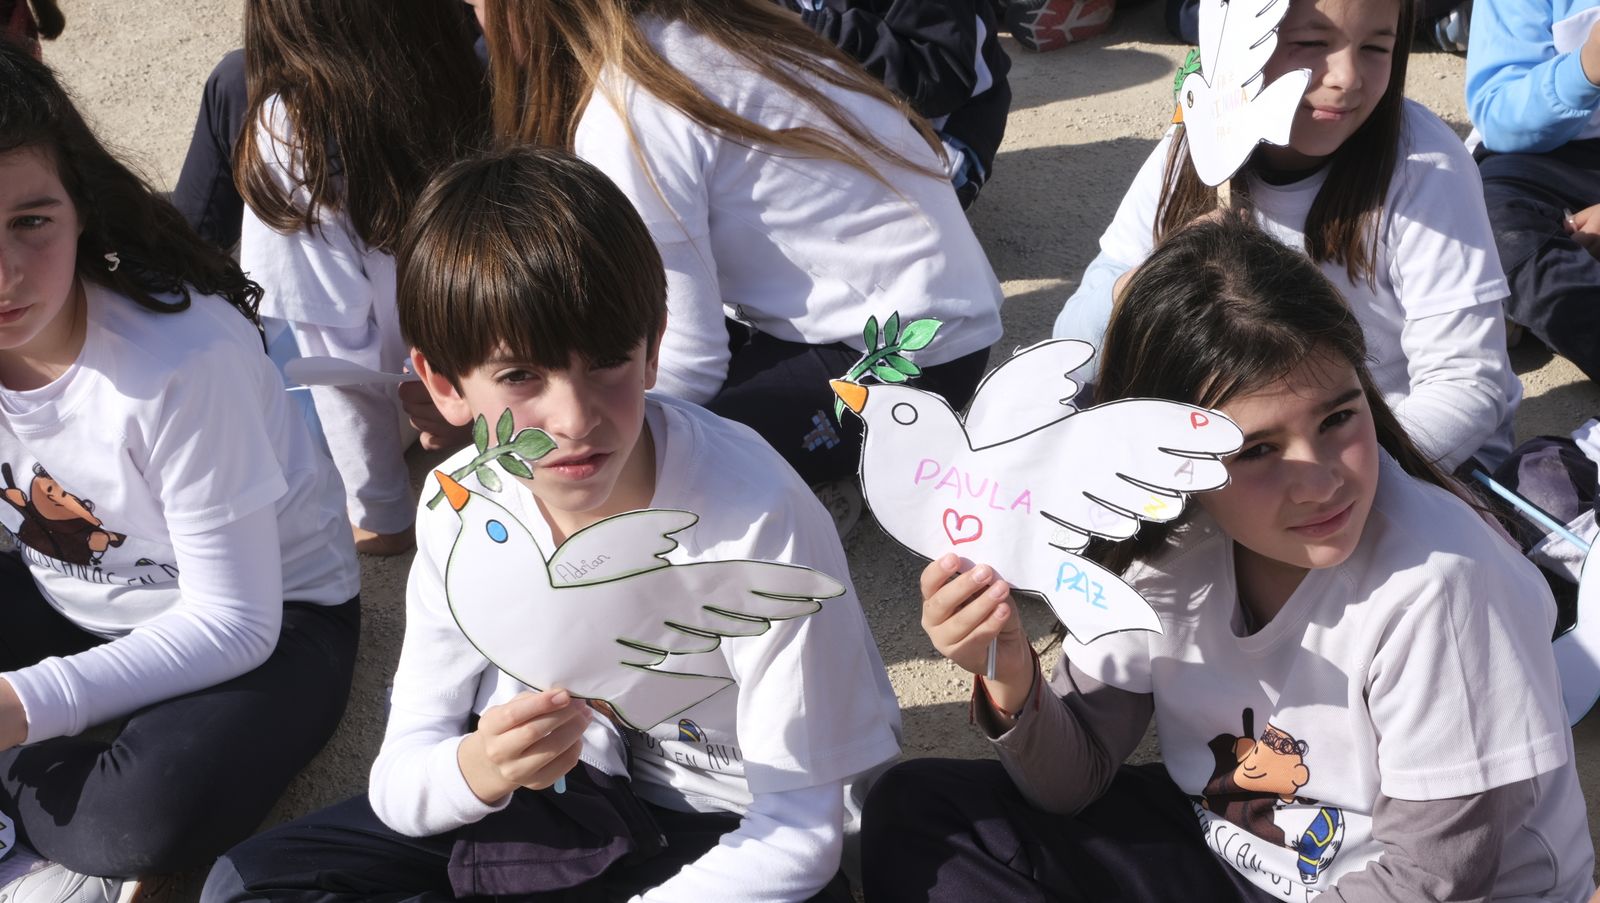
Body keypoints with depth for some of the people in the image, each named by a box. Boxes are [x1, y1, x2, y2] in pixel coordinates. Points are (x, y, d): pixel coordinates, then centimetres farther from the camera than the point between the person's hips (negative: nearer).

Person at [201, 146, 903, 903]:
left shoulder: (757, 520, -29)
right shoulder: (464, 506, -14)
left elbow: (798, 835, -23)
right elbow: (399, 781, -8)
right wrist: (480, 769, -32)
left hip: (733, 838, -3)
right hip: (561, 800, 4)